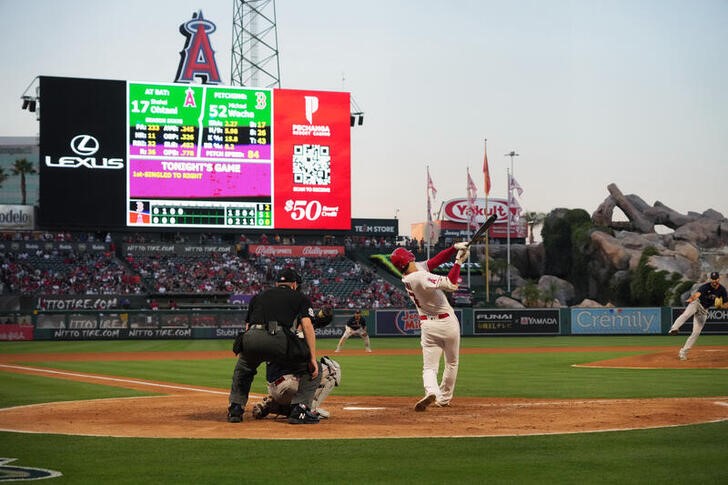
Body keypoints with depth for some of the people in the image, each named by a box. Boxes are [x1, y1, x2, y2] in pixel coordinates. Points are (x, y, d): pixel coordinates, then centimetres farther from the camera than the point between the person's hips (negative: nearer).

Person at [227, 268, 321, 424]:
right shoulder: (300, 298, 23)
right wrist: (313, 358, 1)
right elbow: (307, 326, 6)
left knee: (242, 370, 35)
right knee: (313, 370, 15)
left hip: (251, 337, 4)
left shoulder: (258, 296, 34)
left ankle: (235, 409, 22)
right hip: (279, 339, -4)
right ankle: (299, 410, 0)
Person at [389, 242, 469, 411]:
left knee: (430, 367, 0)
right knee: (451, 363, 18)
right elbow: (451, 285, -29)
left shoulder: (406, 277, -1)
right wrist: (458, 262, -21)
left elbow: (434, 261, 1)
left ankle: (431, 391, -28)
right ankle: (444, 398, 25)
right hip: (448, 322, -5)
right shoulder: (421, 277, -24)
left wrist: (455, 248, -7)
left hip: (428, 326, 5)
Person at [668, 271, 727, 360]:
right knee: (686, 314, -39)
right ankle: (673, 329, -57)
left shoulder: (722, 290, -5)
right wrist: (692, 298, -65)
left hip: (704, 310, 4)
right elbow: (697, 293, -42)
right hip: (696, 303, -4)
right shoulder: (706, 286, -21)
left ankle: (683, 352, 4)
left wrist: (720, 305, -22)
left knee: (696, 332, -3)